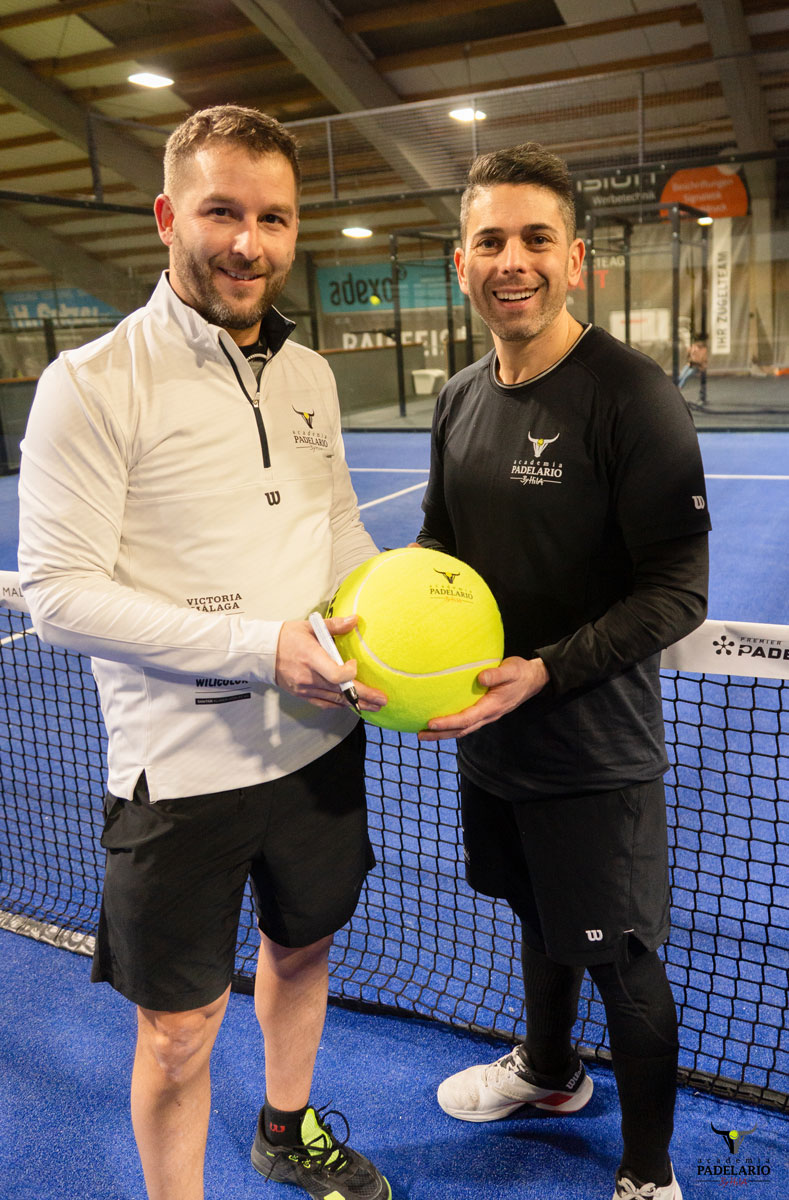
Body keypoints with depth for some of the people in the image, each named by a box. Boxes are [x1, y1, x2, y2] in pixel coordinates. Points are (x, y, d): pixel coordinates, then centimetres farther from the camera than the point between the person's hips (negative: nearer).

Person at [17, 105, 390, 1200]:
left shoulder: (310, 374, 6)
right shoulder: (93, 384, -14)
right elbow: (60, 594, -17)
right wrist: (259, 646, -25)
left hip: (322, 741, 7)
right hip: (184, 770, -6)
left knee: (303, 947, 26)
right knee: (178, 1035, 8)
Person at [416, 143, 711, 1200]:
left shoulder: (630, 394, -17)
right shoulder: (460, 400, 5)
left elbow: (677, 591, -19)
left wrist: (544, 672, -27)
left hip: (595, 755, -6)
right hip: (487, 740, 7)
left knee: (621, 960, 9)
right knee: (538, 918, 27)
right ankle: (548, 1070, 55)